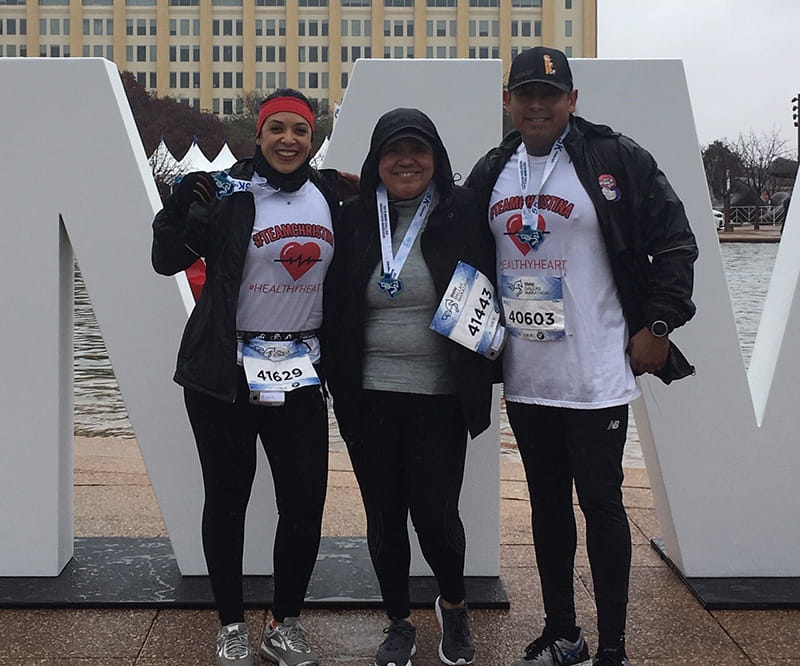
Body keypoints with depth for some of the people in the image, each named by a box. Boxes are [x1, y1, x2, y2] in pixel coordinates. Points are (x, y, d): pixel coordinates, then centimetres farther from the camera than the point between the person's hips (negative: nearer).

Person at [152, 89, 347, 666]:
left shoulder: (329, 195, 7)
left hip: (300, 374, 3)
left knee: (305, 506, 4)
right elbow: (168, 261, -11)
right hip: (226, 374, -3)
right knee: (227, 499, 8)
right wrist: (179, 211, -27)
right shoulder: (228, 194, -6)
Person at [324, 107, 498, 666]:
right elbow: (334, 308, 9)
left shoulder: (463, 215, -2)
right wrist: (339, 380, 3)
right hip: (370, 395, 2)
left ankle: (454, 606, 28)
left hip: (440, 396, -2)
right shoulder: (353, 220, 4)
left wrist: (477, 379, -7)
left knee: (435, 513, -3)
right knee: (384, 516, 9)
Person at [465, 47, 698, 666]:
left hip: (596, 377, -5)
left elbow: (676, 242, -4)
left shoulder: (618, 159, -6)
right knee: (548, 504, 14)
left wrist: (658, 324, -7)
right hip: (525, 378, 6)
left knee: (601, 503, 0)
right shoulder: (492, 172, 9)